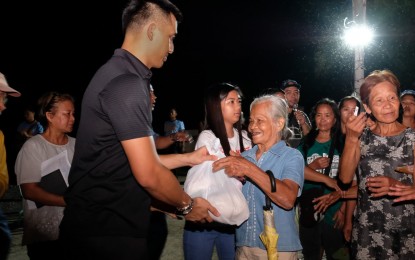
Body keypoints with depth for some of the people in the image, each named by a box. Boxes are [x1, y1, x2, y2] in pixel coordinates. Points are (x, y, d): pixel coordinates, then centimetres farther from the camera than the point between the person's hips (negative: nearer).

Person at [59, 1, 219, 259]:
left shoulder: (119, 74, 12)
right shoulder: (126, 83, -21)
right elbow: (148, 175, -22)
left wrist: (187, 158, 18)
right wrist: (187, 205, -6)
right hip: (107, 232, -10)